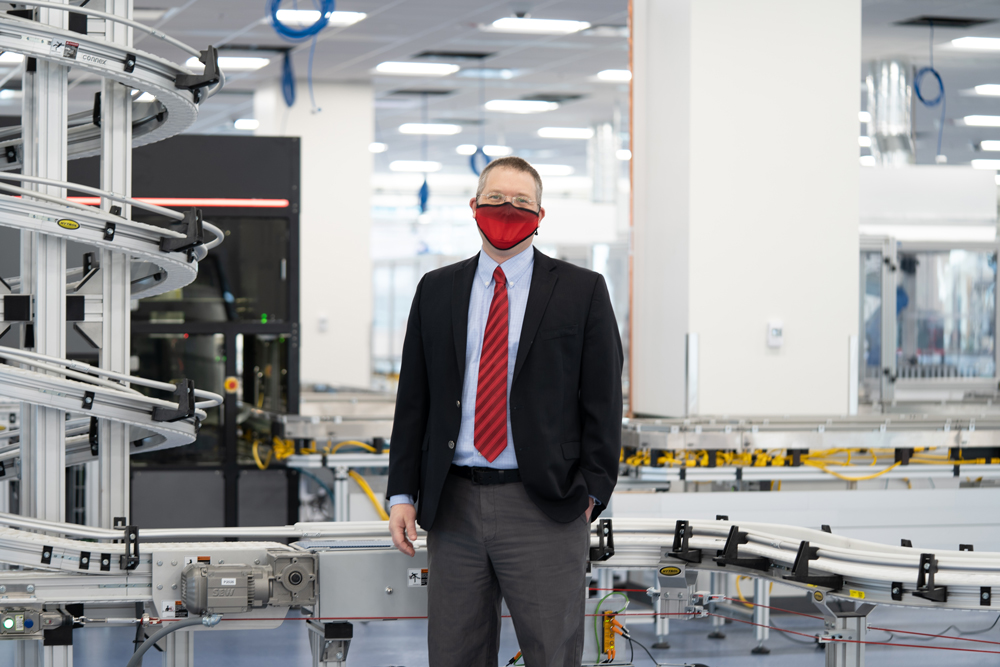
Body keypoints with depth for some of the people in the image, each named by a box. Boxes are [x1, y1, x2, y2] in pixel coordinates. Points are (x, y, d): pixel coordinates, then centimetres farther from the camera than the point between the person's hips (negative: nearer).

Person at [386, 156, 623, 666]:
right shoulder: (436, 290, 12)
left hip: (544, 509, -3)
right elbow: (413, 399, 12)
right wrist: (402, 492, 6)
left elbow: (603, 400, 1)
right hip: (453, 507, 3)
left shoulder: (582, 291, 3)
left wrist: (592, 492, -7)